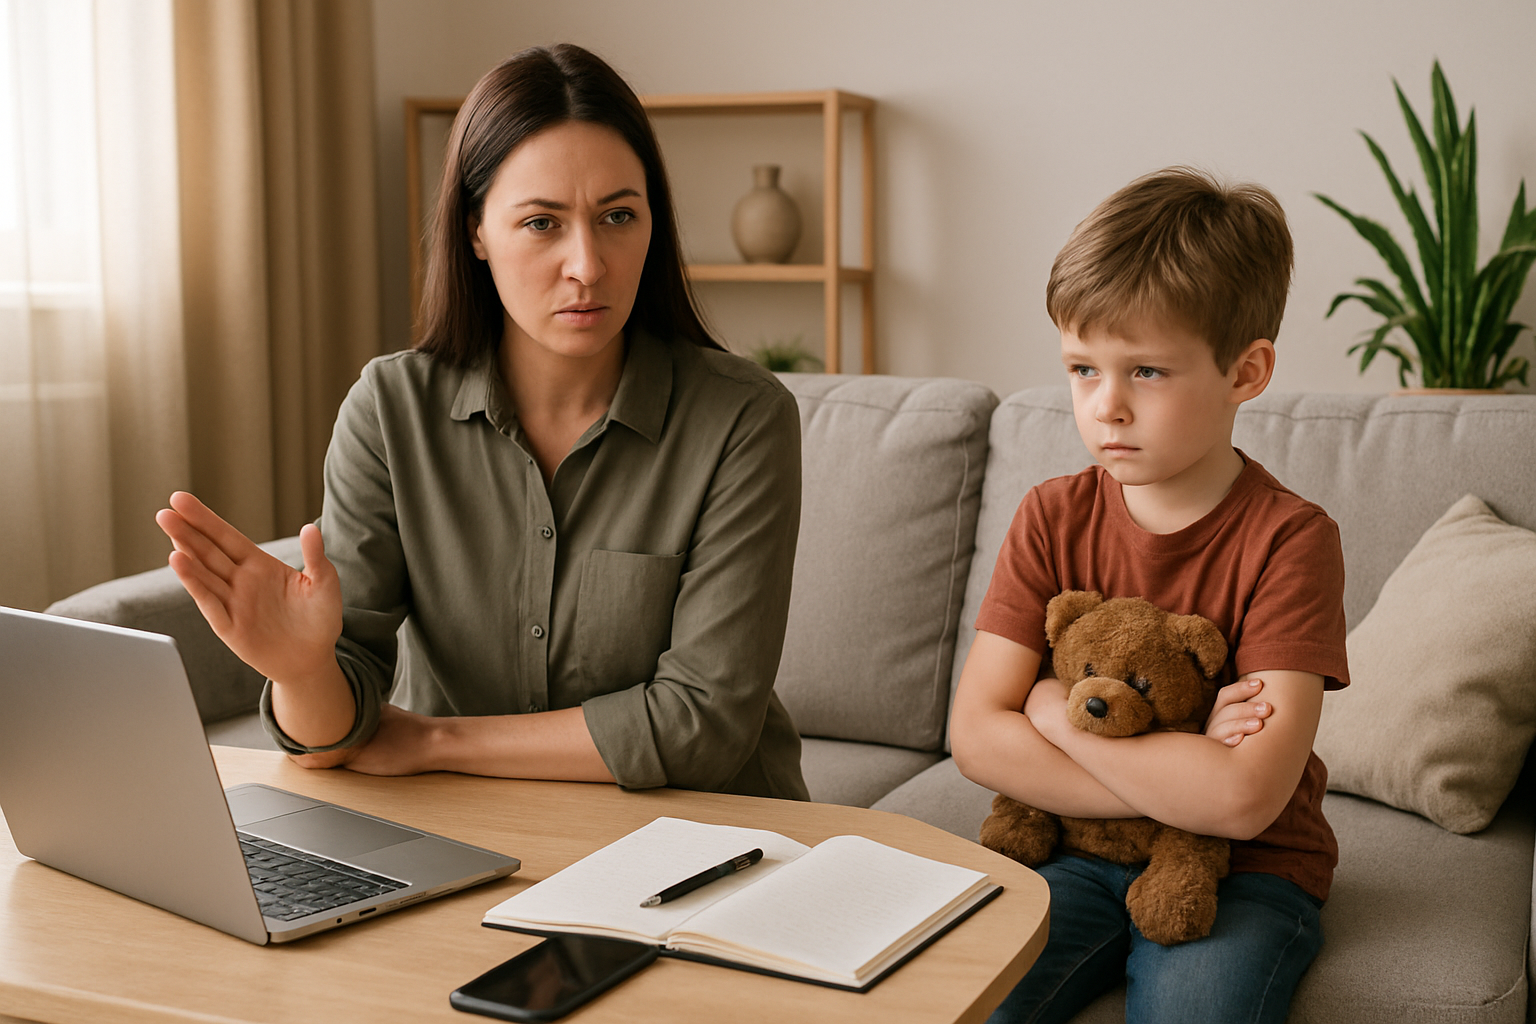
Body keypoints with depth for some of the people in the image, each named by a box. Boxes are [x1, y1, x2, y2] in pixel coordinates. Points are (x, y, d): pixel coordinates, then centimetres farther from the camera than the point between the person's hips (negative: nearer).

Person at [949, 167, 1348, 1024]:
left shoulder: (1289, 537, -13)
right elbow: (977, 736, -9)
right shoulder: (1053, 520, -1)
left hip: (1245, 876, -2)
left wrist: (1058, 709, -12)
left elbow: (1243, 801, -22)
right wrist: (1179, 778, -17)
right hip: (1077, 856, 3)